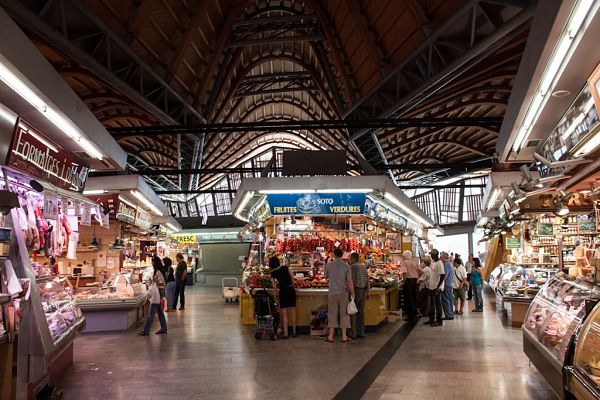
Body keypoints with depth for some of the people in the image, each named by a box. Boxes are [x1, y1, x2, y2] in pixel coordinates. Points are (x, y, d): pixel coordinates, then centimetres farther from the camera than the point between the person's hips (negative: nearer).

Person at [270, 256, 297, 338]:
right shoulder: (285, 267, 5)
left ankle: (285, 333, 2)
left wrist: (276, 293, 12)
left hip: (283, 291, -3)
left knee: (284, 314, 4)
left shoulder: (273, 272, -1)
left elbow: (274, 286, -2)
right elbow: (292, 278, 7)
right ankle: (294, 332, 17)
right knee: (293, 312, 10)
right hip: (291, 289, 3)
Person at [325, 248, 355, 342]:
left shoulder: (328, 265, -2)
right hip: (343, 292, -1)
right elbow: (349, 281, -7)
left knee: (332, 314, 6)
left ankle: (330, 336, 9)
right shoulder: (346, 266, -6)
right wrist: (352, 293, 0)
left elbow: (326, 277, 12)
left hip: (332, 293, 1)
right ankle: (344, 336, 11)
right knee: (344, 314, 7)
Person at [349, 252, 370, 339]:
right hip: (363, 291, 7)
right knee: (361, 312, 12)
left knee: (353, 313, 0)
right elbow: (368, 281, 13)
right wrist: (368, 292, 18)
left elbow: (351, 281, -17)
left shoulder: (353, 267, -10)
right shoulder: (364, 266, 12)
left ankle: (353, 334, 2)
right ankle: (361, 333, 16)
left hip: (355, 290, -7)